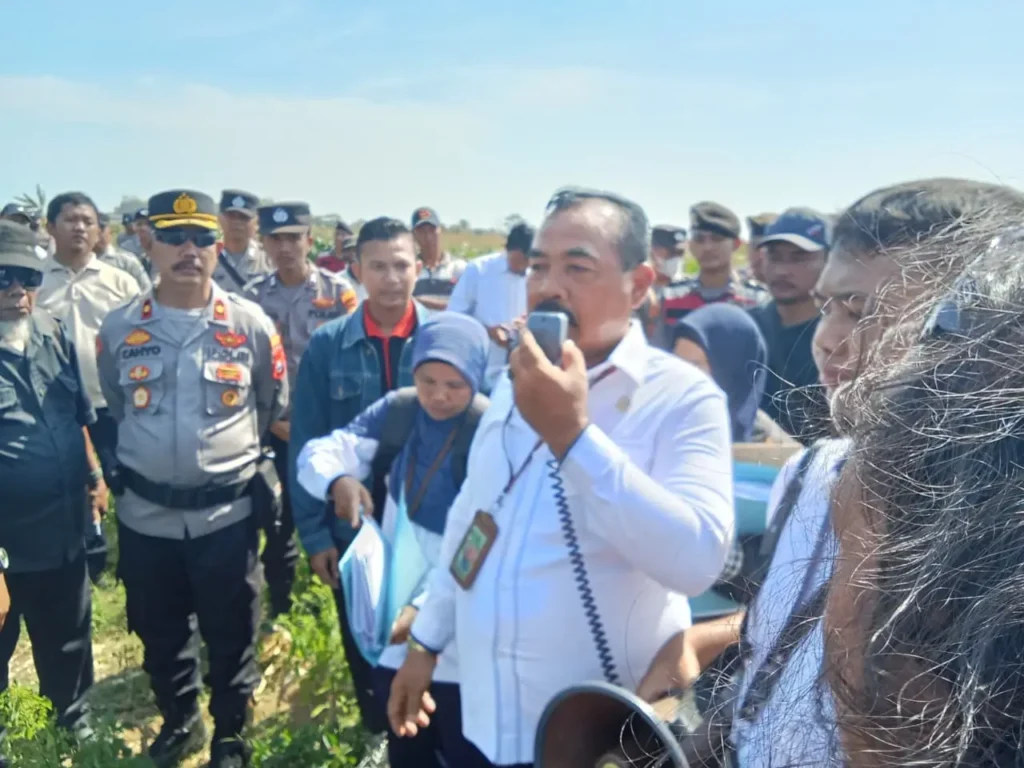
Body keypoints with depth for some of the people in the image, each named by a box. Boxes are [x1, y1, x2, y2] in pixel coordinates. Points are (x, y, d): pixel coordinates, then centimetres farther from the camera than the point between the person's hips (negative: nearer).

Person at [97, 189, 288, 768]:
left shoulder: (252, 325, -7)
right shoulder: (119, 329, -3)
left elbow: (274, 407, 8)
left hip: (227, 510, -2)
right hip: (145, 513, 2)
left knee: (231, 634, 11)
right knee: (159, 631, 18)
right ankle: (180, 720, 43)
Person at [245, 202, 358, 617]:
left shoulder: (338, 291, -4)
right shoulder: (252, 298, 1)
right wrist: (271, 420, -6)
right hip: (275, 429, 2)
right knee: (277, 521, 10)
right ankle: (280, 610, 26)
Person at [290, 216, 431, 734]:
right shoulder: (326, 345, -7)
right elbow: (306, 446, -4)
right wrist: (314, 533, -6)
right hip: (353, 528, 1)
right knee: (364, 648, 20)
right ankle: (378, 739, 45)